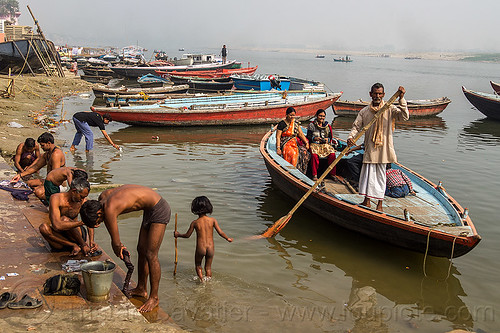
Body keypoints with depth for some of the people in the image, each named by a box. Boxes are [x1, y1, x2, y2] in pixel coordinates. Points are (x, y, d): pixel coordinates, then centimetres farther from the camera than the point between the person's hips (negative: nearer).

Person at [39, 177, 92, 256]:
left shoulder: (82, 201, -6)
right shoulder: (56, 198, -17)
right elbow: (57, 225, -31)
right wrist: (81, 223, -37)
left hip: (76, 235, 1)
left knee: (64, 219, -28)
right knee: (43, 227, -31)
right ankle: (74, 246, -26)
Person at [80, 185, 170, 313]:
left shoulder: (109, 209, -26)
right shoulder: (103, 197, 0)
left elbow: (116, 242, -14)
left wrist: (118, 247, 6)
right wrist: (118, 245, 9)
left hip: (159, 210, -10)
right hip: (149, 210, 10)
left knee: (151, 255, -8)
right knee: (141, 249, 16)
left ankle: (154, 297, 3)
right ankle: (141, 289, 30)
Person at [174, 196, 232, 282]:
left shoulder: (194, 223, -3)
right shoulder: (212, 220, -2)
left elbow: (187, 235, 8)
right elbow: (220, 232, -3)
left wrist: (178, 234, 27)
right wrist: (228, 239, 16)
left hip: (200, 248, -1)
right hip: (211, 248, 1)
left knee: (198, 265, 20)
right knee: (208, 267, 19)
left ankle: (201, 280, 2)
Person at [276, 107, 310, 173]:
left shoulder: (296, 123, 13)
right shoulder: (281, 124, -4)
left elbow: (301, 134, 10)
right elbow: (278, 137, -7)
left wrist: (306, 143, -4)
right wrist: (278, 148, -16)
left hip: (295, 143, 5)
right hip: (285, 144, -5)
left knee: (304, 152, -23)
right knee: (292, 153, -35)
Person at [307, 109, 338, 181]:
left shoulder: (327, 126, 13)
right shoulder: (312, 125, 6)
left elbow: (330, 137, 16)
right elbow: (308, 136, 2)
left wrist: (328, 139, -8)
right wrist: (315, 138, -18)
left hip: (325, 144, 2)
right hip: (314, 144, -2)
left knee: (332, 154, -26)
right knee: (314, 155, -35)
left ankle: (332, 174, -13)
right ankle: (314, 175, -25)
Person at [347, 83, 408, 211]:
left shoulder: (389, 109, -2)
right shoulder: (365, 111, 3)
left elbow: (404, 116, -15)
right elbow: (356, 126, 4)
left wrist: (401, 99, -24)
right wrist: (350, 137, -14)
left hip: (383, 149, -1)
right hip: (369, 149, 1)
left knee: (380, 175, 7)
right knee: (368, 173, 6)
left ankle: (380, 203, 18)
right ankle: (367, 200, 20)